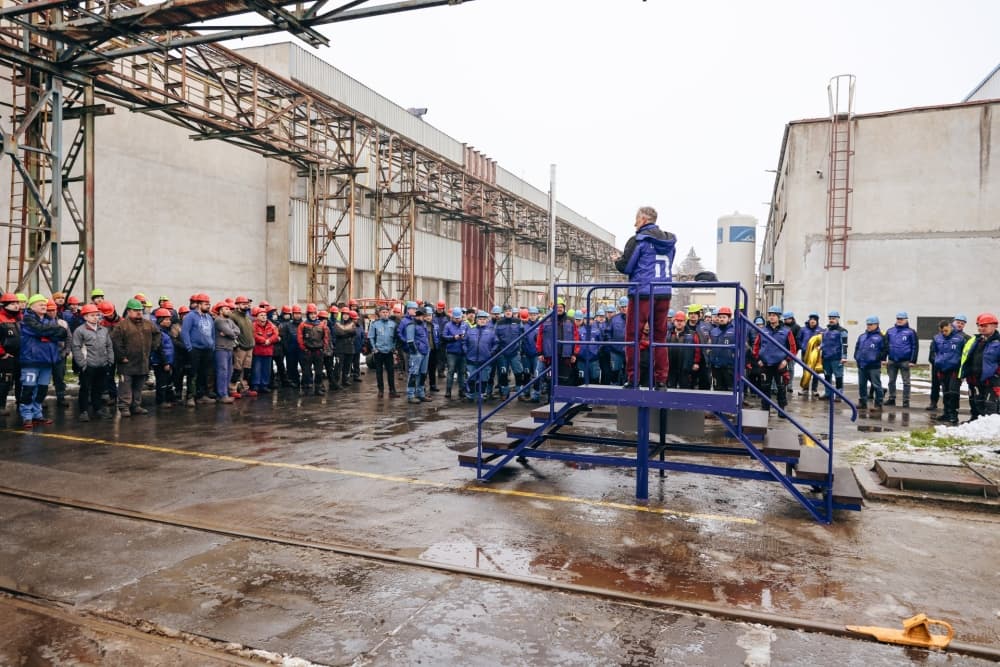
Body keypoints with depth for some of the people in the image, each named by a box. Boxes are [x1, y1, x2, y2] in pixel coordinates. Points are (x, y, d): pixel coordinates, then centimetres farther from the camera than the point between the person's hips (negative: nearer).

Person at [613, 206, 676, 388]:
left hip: (642, 293, -6)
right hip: (664, 293, 6)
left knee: (632, 336, 1)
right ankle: (661, 380, 8)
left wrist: (617, 260, 14)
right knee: (660, 337, 9)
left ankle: (632, 379, 0)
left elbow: (625, 267, -8)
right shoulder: (669, 241, 13)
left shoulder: (639, 240, -6)